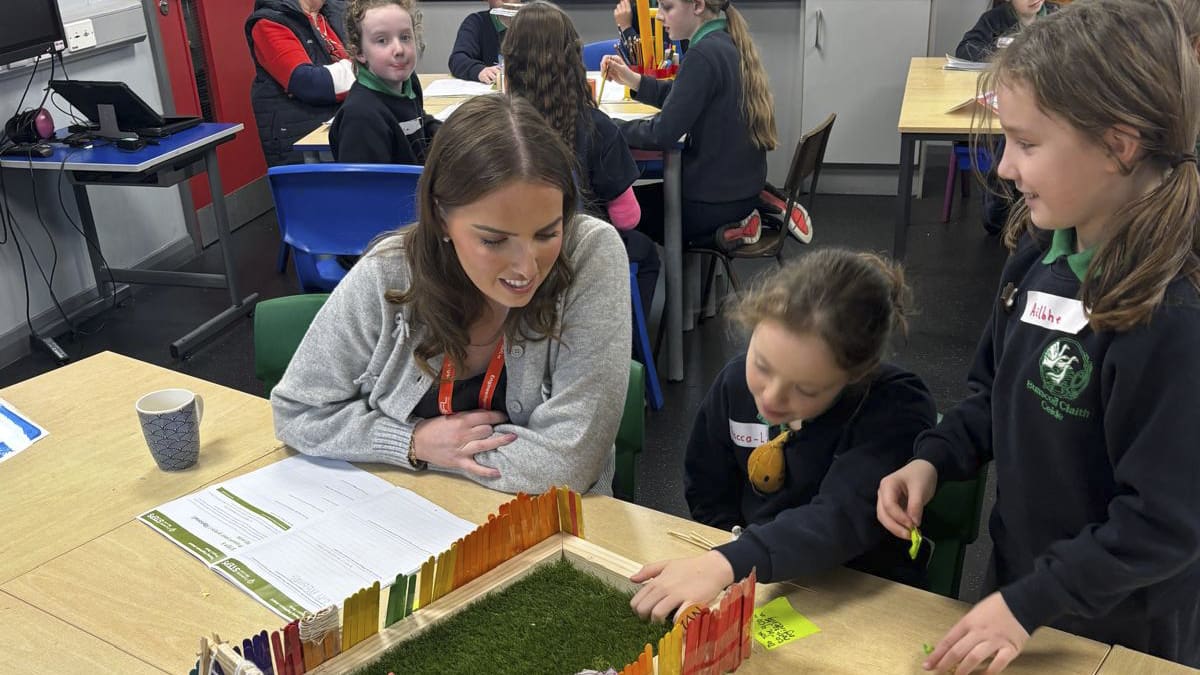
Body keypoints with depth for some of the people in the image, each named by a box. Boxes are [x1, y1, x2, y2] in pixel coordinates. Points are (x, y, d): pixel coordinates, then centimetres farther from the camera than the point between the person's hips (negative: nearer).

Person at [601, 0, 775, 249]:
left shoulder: (703, 55, -23)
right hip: (743, 186, 8)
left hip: (716, 199, -8)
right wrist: (632, 79, 5)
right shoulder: (728, 43, 5)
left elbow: (663, 133, -24)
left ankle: (730, 230, 2)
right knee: (648, 194, 32)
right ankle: (751, 212, 13)